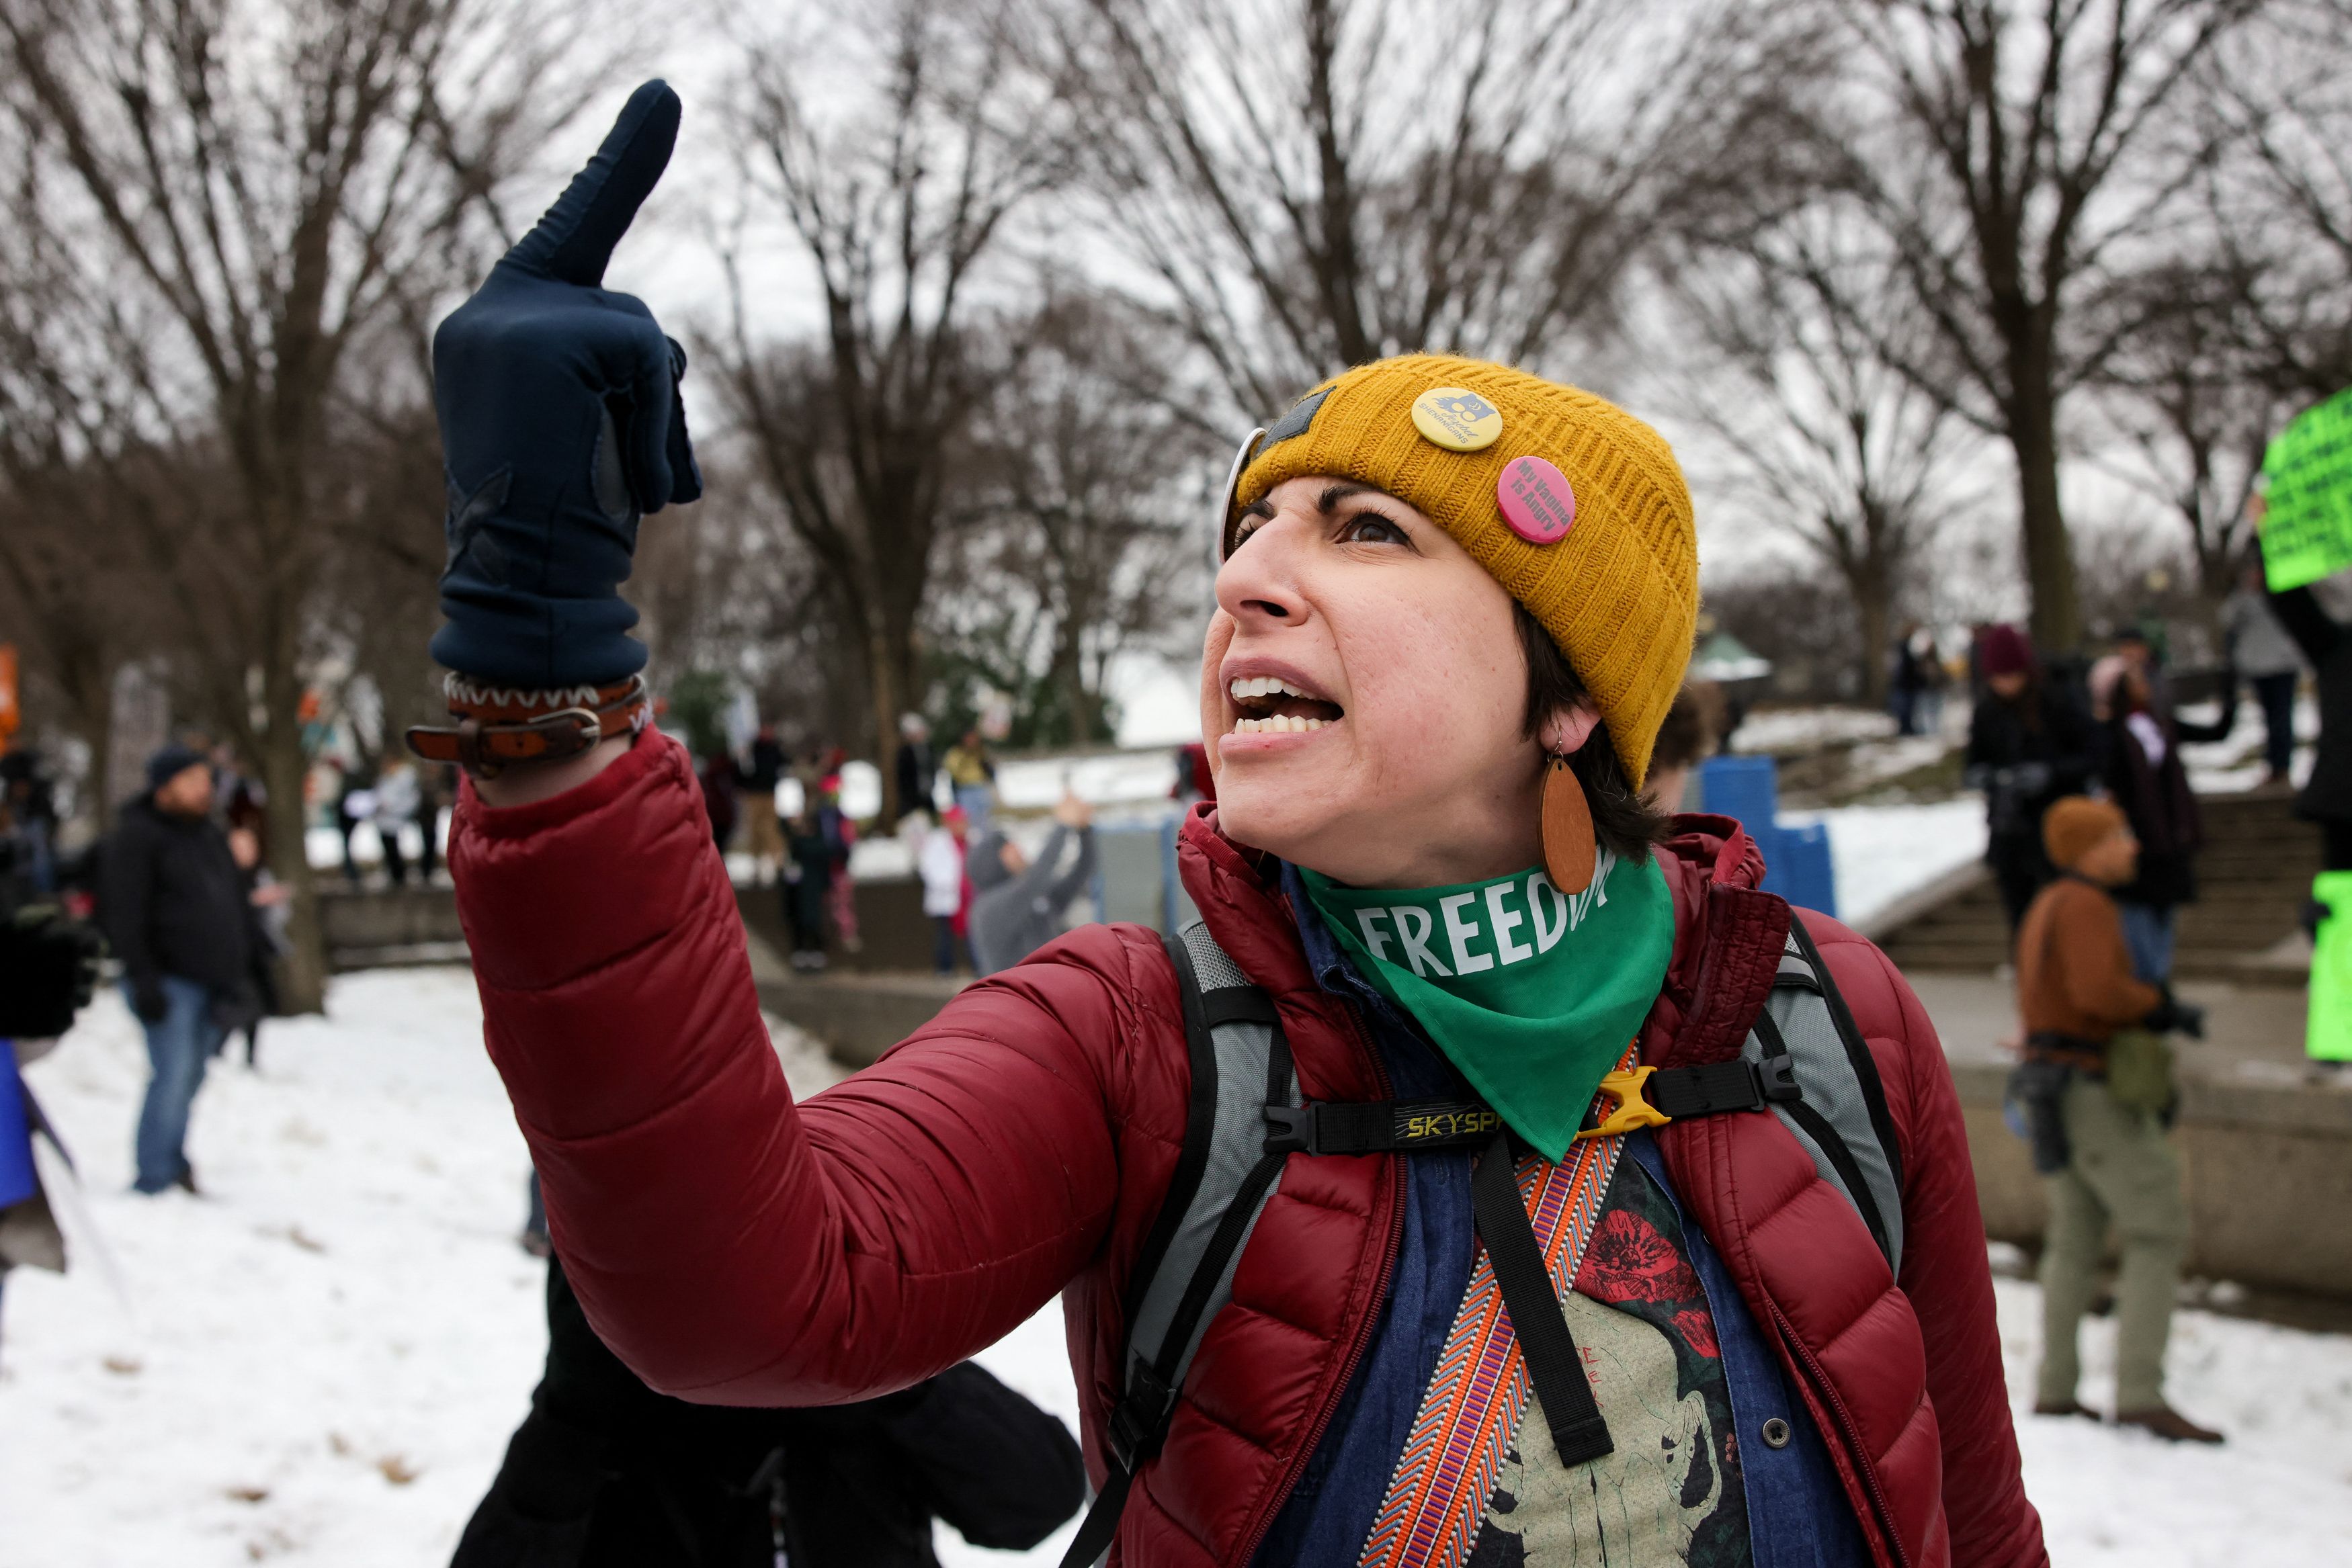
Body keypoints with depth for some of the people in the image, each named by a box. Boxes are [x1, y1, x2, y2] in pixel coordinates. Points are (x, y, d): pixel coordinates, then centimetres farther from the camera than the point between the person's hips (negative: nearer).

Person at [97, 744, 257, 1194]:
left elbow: (237, 908, 22)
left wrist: (241, 974, 16)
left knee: (190, 1079, 11)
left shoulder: (211, 837, 17)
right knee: (173, 1077, -10)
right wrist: (144, 980, -19)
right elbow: (124, 915, -13)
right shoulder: (135, 837, -7)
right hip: (170, 982, -7)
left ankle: (173, 1166, 20)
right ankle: (155, 1181, -4)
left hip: (213, 983, 7)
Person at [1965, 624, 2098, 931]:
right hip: (2010, 833, 5)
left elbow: (2092, 757, -7)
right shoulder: (1988, 711, 4)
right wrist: (1977, 775, -10)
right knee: (2019, 920, 9)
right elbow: (1972, 760, 13)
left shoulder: (2057, 702, -10)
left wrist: (2049, 773, -23)